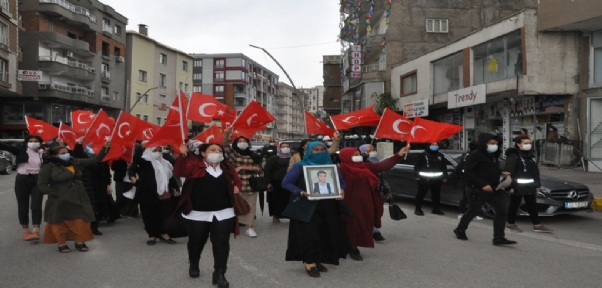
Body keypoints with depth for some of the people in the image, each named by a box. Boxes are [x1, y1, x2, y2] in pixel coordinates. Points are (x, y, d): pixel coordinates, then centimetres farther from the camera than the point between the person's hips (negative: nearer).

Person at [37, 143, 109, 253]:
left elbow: (95, 160, 4)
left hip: (77, 198, 4)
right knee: (60, 222, 7)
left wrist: (105, 148, -5)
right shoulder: (49, 167, -9)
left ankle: (79, 242, 20)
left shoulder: (75, 162, 4)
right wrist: (55, 193, -16)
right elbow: (41, 184, -8)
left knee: (80, 221, 6)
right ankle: (61, 244, 21)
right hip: (59, 200, -4)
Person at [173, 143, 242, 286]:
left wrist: (237, 187, -2)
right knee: (196, 241, 16)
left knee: (221, 243, -1)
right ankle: (194, 265, 43)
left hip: (223, 213, 2)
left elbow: (237, 181, 21)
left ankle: (219, 274, 9)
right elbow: (179, 171, -23)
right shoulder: (194, 165, -6)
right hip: (197, 213, -2)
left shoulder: (228, 168, 7)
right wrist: (183, 155, -39)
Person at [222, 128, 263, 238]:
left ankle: (250, 228, 12)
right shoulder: (233, 154, 5)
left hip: (250, 186, 3)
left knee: (250, 207, 5)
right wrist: (226, 134, -29)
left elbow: (259, 168, 1)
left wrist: (243, 167, -7)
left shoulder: (252, 156, 13)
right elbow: (225, 146, -12)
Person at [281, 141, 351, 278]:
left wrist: (341, 190, -8)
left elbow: (341, 181, 16)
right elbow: (286, 182, -7)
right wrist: (301, 192, -21)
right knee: (310, 234, -7)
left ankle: (318, 261, 20)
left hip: (328, 207, 5)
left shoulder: (331, 166, 7)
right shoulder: (300, 167, -5)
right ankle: (310, 263, 3)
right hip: (307, 207, -5)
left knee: (326, 234, 7)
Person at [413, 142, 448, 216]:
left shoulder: (440, 156, 13)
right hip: (424, 179, -5)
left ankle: (436, 209, 25)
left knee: (436, 194, 12)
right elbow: (417, 165, -3)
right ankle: (418, 209, 6)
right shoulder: (424, 155, -2)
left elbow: (444, 167, 18)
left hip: (436, 179, 5)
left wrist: (444, 177, 11)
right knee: (421, 194, -2)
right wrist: (416, 176, -9)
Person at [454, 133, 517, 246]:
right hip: (478, 190, -7)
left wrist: (502, 173, 4)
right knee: (472, 212, 4)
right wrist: (483, 184, -23)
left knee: (502, 210, -6)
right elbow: (469, 172, -18)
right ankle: (460, 230, 28)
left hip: (494, 189, 7)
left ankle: (499, 238, -2)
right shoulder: (475, 156, -12)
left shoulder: (494, 155, 15)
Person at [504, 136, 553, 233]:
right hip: (518, 186, -7)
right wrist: (511, 186, -22)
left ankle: (537, 225, 17)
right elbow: (509, 172, -18)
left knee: (532, 205, 11)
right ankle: (511, 224, 15)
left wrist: (537, 184, 15)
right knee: (514, 205, 3)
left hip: (530, 186, 8)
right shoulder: (513, 156, -13)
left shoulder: (531, 155, 13)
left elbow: (536, 171, 18)